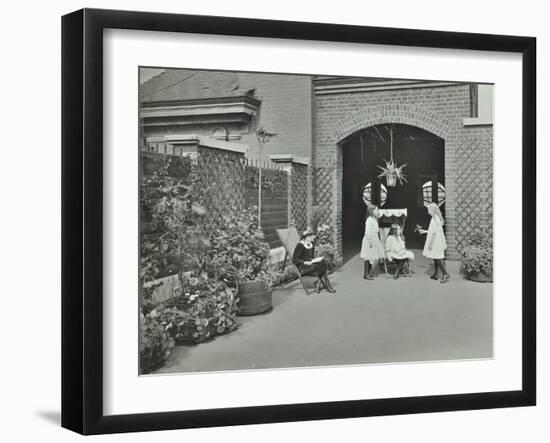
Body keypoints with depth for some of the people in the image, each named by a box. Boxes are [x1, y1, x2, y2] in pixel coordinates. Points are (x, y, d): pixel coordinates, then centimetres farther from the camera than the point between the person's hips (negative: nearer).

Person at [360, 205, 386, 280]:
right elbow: (367, 232, -21)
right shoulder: (369, 220, -18)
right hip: (369, 240, -10)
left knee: (372, 257, 15)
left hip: (374, 239, 10)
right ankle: (366, 274, 0)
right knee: (368, 258, -5)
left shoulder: (374, 220, 13)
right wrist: (370, 241, -22)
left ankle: (370, 272, 25)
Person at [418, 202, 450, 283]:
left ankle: (446, 274, -13)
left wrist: (430, 243, -19)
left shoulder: (435, 218, -17)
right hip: (437, 241, 10)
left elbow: (434, 232, -21)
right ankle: (436, 274, 20)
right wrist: (424, 231, 31)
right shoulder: (437, 217, 13)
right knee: (435, 258, 14)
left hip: (436, 241, -10)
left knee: (437, 258, -10)